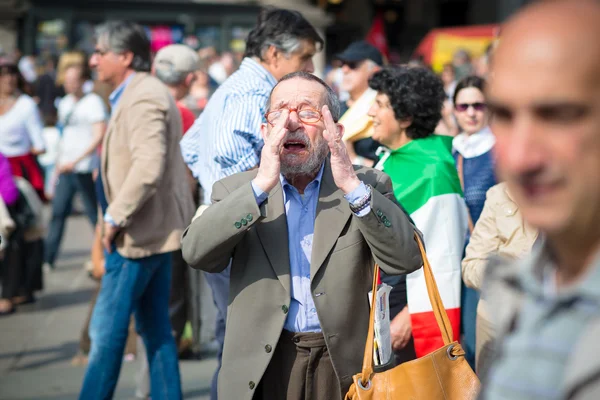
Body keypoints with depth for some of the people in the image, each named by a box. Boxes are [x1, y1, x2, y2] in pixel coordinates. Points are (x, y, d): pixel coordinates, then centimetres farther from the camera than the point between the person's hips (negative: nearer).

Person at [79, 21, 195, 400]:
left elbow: (148, 167, -27)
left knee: (107, 329, -4)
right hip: (158, 228, 10)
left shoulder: (143, 97, -17)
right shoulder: (142, 93, 16)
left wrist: (116, 217, -20)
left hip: (139, 231, -10)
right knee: (156, 328, 13)